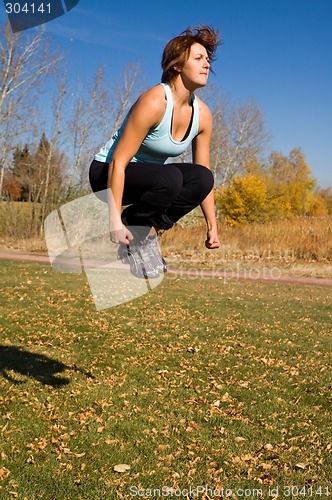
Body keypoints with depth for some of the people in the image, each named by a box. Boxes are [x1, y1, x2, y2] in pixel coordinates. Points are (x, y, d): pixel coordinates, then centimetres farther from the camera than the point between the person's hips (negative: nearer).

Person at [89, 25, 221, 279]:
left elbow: (204, 175, 3)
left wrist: (212, 225, -1)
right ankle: (131, 231, -10)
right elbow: (118, 162, -26)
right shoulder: (153, 102, -24)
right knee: (169, 177, -35)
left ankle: (148, 229, -5)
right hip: (107, 173, -6)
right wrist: (115, 219, -29)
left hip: (149, 174, 7)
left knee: (202, 178, -19)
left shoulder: (202, 114, -4)